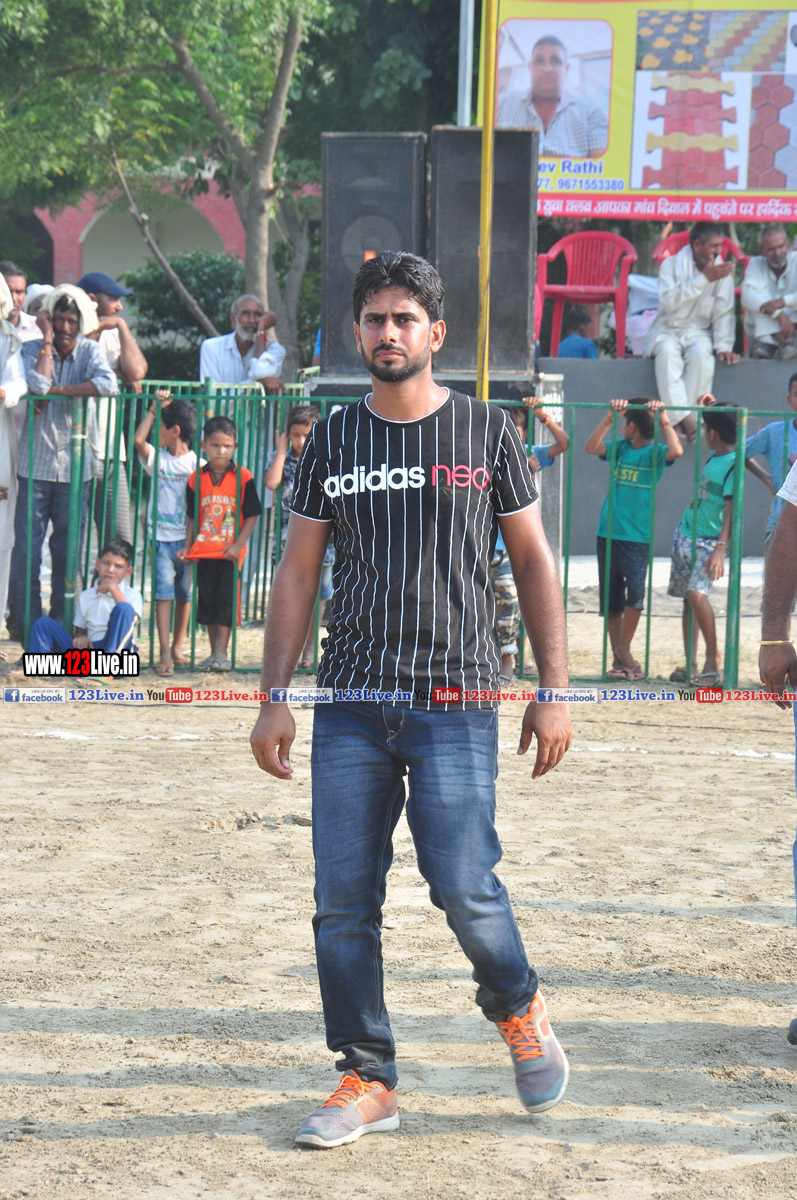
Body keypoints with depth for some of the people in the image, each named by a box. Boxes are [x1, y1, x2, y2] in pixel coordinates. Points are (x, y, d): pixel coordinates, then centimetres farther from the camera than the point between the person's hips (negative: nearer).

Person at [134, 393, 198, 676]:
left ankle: (177, 647, 21)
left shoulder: (197, 464, 0)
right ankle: (165, 654, -10)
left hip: (187, 539, 0)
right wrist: (155, 407, -10)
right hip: (162, 537, 0)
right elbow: (139, 440, -14)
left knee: (185, 594, 8)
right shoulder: (158, 458, 5)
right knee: (164, 593, -7)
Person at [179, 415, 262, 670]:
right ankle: (214, 653, 16)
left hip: (230, 551, -3)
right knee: (207, 599, 7)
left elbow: (251, 515, -4)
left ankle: (222, 653, -2)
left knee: (226, 598, -6)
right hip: (203, 550, 3)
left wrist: (238, 545, -12)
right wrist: (187, 546, 2)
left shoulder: (243, 477, -5)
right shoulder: (196, 479, 4)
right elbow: (192, 517, 11)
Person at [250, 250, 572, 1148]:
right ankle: (366, 1080, 10)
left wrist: (553, 691, 1)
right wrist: (274, 698, 5)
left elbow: (533, 562, 8)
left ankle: (518, 1009, 19)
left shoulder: (486, 432, 5)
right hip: (349, 706, 3)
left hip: (455, 704, -3)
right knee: (342, 900, -1)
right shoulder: (332, 441, 10)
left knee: (464, 886, -11)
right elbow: (298, 573, 13)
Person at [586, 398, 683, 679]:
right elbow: (592, 447, -4)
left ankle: (624, 648, 0)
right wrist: (610, 418, -11)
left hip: (638, 537, -5)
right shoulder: (620, 448, 10)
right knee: (611, 600, 7)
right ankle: (618, 659, 14)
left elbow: (676, 451, -23)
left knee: (635, 593, -20)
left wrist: (664, 420, -17)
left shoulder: (655, 453, -3)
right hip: (608, 534, 5)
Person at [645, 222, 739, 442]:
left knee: (702, 353, -34)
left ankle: (687, 416, -34)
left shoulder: (722, 270, 4)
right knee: (667, 351, -36)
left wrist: (723, 346, -14)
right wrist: (704, 278, -21)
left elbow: (724, 312, 0)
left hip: (699, 332, 1)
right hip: (667, 331, -1)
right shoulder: (671, 265, -2)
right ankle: (682, 417, -40)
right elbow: (669, 302, -18)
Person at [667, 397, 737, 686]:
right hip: (686, 535, 9)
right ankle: (690, 664, 11)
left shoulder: (733, 464, -15)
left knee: (697, 593, -23)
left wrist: (721, 547, -29)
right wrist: (708, 409, 24)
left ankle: (714, 658, -15)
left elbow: (731, 508, -21)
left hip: (709, 541, -9)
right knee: (687, 598, 8)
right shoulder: (712, 456, 10)